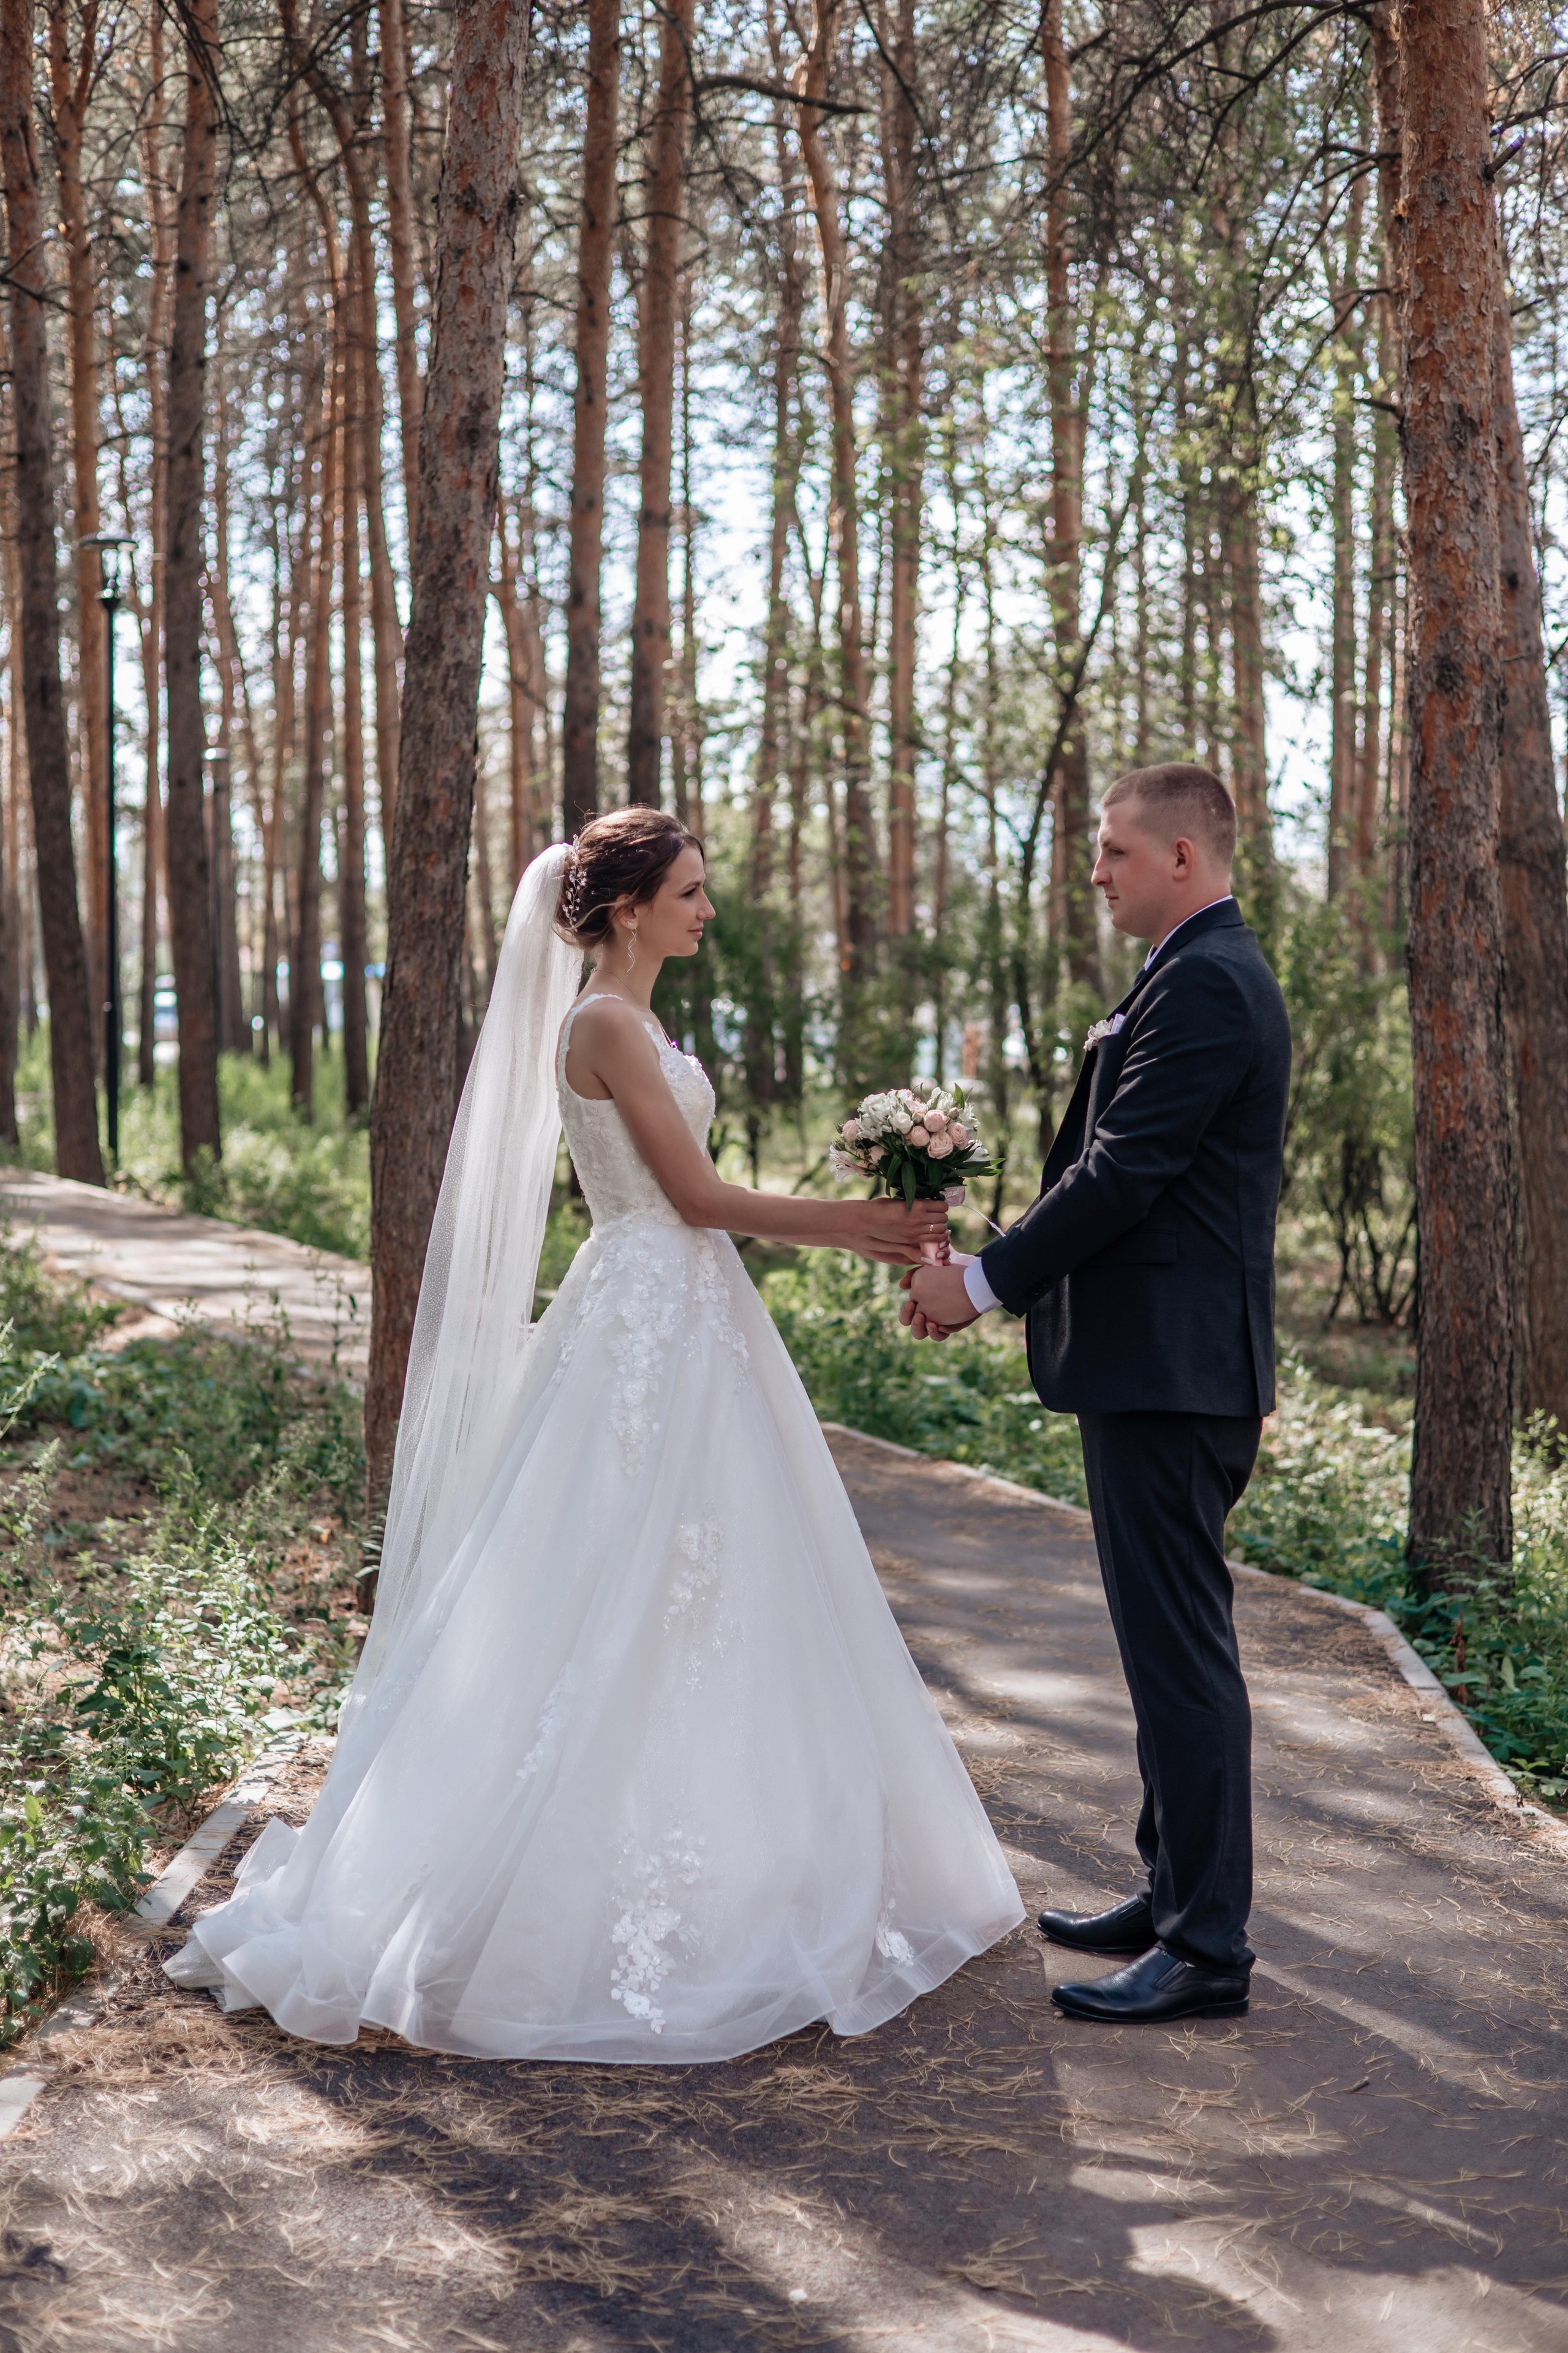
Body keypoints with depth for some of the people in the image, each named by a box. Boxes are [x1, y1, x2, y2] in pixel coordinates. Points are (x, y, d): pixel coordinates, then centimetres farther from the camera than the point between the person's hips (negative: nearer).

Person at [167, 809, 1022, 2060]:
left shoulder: (637, 1022, 15)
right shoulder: (607, 1023, -15)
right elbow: (698, 1196, -16)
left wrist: (861, 1229, 10)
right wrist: (864, 1223, -10)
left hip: (684, 1325, 10)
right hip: (648, 1332, -10)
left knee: (698, 1604, 14)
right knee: (623, 1611, -3)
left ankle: (686, 1879, 24)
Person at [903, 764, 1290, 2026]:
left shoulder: (1202, 983, -15)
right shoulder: (1210, 974, 18)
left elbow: (1124, 1173, -21)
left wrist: (984, 1282, -13)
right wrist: (995, 1269, 13)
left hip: (1171, 1368, -11)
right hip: (1173, 1365, 11)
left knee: (1181, 1644, -6)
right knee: (1172, 1637, 17)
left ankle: (1209, 1946, 1)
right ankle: (1178, 1892, 29)